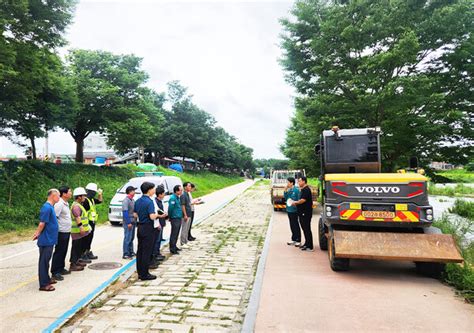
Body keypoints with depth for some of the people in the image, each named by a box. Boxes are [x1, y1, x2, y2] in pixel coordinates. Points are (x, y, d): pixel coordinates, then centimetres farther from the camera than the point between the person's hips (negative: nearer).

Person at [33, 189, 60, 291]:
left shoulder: (50, 207, 10)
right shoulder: (47, 207, -21)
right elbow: (42, 223, -19)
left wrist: (37, 233, 13)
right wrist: (38, 234, -5)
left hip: (49, 239, 9)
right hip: (46, 239, -9)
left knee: (46, 260, 18)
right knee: (44, 261, -1)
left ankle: (46, 279, 31)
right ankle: (43, 284, 7)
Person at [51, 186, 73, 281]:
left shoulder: (66, 203, 12)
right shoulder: (59, 204, -18)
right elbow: (54, 217, -22)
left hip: (67, 231, 9)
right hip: (61, 232, -9)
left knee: (64, 252, 17)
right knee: (59, 252, -1)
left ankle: (61, 269, 28)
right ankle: (55, 272, 7)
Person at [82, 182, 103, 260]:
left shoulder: (92, 199, 11)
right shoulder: (85, 200, -19)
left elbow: (100, 201, 28)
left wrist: (100, 194, 10)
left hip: (92, 222, 10)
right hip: (88, 223, -10)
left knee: (90, 239, 18)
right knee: (86, 239, -5)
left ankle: (88, 253, 29)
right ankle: (83, 255, 2)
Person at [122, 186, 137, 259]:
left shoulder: (132, 200, 13)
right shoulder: (126, 200, -14)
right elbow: (125, 212, -18)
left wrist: (134, 221, 11)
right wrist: (128, 223, -20)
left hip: (133, 222, 9)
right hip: (128, 222, -9)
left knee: (131, 238, 15)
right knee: (127, 238, -5)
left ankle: (131, 252, 24)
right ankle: (125, 254, 0)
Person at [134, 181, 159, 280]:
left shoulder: (138, 201, 7)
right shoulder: (149, 202, -18)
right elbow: (152, 217, -25)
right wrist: (157, 214, -6)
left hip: (140, 227, 8)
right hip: (147, 228, -8)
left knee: (140, 250, 14)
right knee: (146, 252, 0)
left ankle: (140, 272, 22)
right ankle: (144, 274, 6)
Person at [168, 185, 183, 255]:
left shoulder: (177, 197, 13)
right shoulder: (172, 198, -18)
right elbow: (170, 208, -20)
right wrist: (170, 217, -12)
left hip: (179, 218, 9)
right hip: (175, 219, -9)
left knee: (176, 234, 17)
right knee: (174, 234, -2)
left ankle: (174, 246, 28)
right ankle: (172, 249, 5)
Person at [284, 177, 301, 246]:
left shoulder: (296, 190, -15)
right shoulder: (288, 190, 8)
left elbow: (299, 200, -14)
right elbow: (285, 198, 9)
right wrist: (285, 191, -1)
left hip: (294, 210, -8)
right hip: (289, 209, 8)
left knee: (295, 225, 0)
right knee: (292, 225, 15)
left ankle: (298, 240, 10)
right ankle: (294, 239, 26)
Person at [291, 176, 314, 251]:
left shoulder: (306, 190, -16)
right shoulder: (302, 190, 17)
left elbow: (303, 200, -24)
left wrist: (295, 202, -10)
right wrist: (296, 203, 8)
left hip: (306, 213, -10)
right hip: (302, 213, 10)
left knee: (307, 229, -6)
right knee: (305, 228, 15)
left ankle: (310, 247, -1)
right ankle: (306, 244, 25)